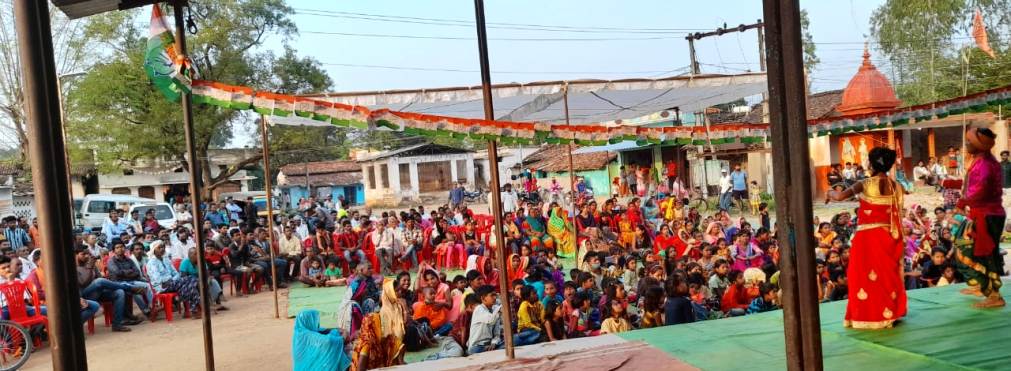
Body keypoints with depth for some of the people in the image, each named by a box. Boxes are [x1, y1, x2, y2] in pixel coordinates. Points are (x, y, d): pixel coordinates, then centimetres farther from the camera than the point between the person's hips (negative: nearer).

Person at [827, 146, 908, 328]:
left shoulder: (866, 184, -14)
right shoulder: (896, 187, 4)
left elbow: (839, 196, -19)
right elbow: (897, 217, 10)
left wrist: (830, 192, 1)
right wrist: (898, 241, 19)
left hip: (868, 237, -6)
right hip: (889, 237, 6)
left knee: (866, 276, 4)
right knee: (888, 275, 16)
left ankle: (869, 316, 8)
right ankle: (889, 313, 26)